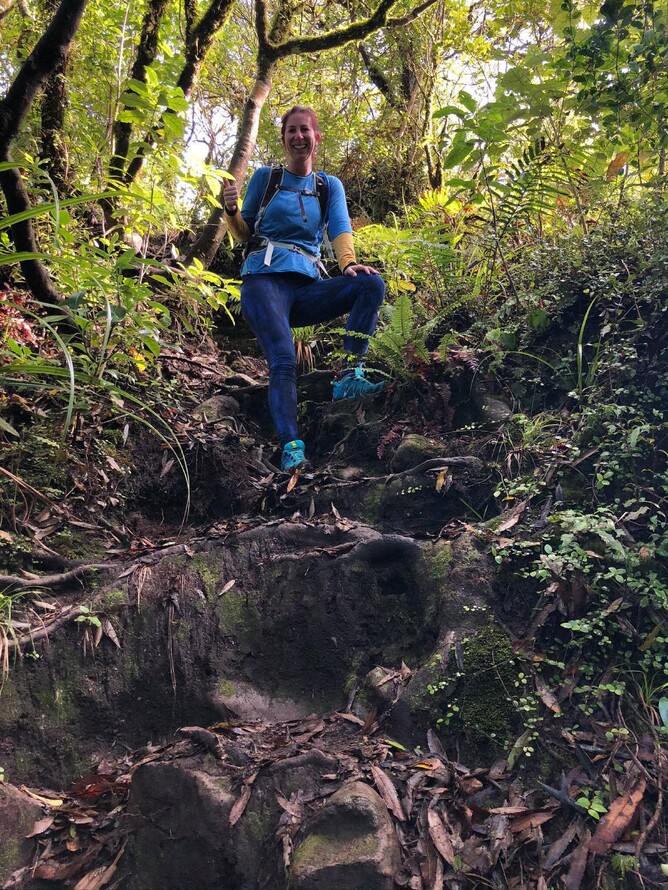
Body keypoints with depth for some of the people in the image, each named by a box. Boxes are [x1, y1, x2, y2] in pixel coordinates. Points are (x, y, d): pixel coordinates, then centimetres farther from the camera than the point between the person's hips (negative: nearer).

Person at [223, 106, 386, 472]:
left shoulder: (329, 186, 17)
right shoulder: (265, 177, 12)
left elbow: (340, 229, 0)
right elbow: (244, 233, 16)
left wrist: (348, 263, -22)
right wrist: (231, 211, -8)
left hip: (306, 287, 3)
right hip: (265, 280, -3)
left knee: (372, 284, -21)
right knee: (283, 361, -26)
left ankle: (349, 377, -25)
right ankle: (290, 447, -30)